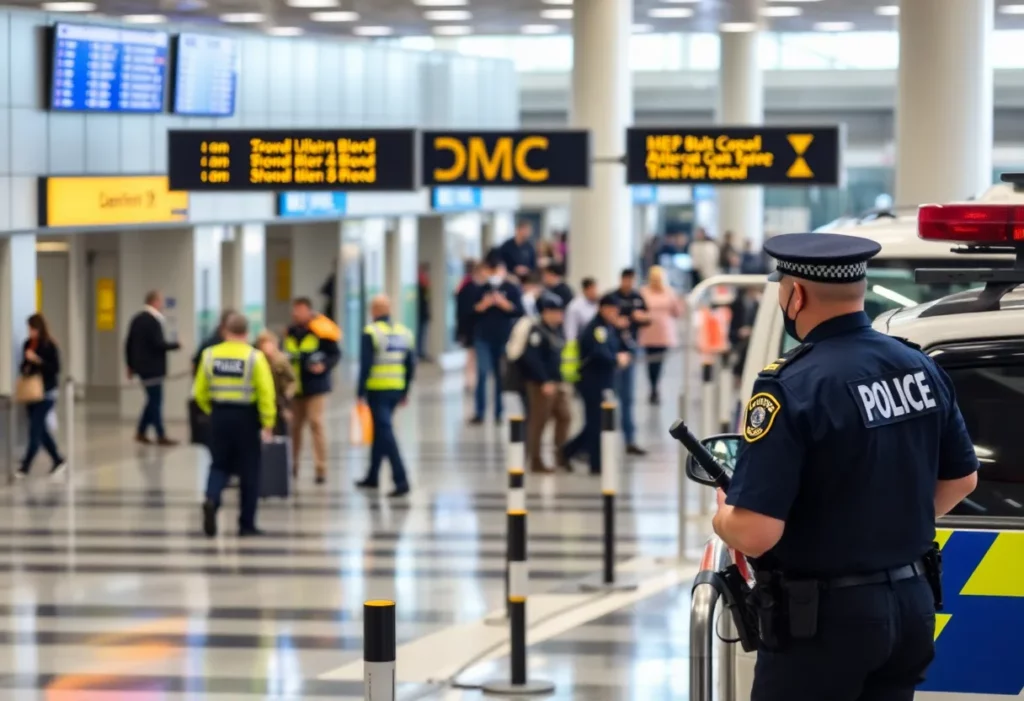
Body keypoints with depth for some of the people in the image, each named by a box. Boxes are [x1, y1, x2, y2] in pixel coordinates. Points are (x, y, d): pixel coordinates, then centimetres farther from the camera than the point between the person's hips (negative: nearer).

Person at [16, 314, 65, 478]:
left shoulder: (50, 346, -10)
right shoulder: (28, 344, 7)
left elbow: (56, 369, -14)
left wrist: (37, 360, -23)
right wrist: (25, 370, -4)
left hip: (46, 393, -7)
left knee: (35, 429, -9)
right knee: (40, 429, 11)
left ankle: (26, 466, -7)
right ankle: (58, 460, 24)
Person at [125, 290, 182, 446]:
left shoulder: (137, 319, 10)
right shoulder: (153, 321, -18)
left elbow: (129, 343, 13)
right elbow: (159, 344, -23)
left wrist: (131, 365, 20)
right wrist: (176, 345, -6)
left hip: (142, 366, 9)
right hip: (153, 367, -9)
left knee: (153, 400, 16)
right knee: (156, 401, -3)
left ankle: (141, 432, 18)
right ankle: (161, 436, 1)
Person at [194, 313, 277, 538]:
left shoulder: (210, 355, -1)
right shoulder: (254, 357, -10)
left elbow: (200, 392, 4)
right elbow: (266, 393, -13)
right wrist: (268, 424, -7)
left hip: (219, 416, 2)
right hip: (246, 418, -2)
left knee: (219, 466, 14)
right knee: (249, 472, 8)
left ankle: (211, 500, -16)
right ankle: (247, 524, 12)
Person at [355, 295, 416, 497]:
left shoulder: (371, 333, -10)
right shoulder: (403, 332, 7)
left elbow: (365, 365, -13)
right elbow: (411, 365, 9)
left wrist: (361, 393, -8)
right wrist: (405, 392, 17)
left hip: (377, 390, -6)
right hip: (396, 389, 6)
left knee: (385, 433, -6)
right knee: (380, 430, 20)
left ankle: (401, 479, -16)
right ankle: (372, 477, 30)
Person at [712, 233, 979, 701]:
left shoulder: (791, 388, -20)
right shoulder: (920, 368, 3)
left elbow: (755, 533, -24)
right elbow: (961, 479, 16)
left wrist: (722, 514, -3)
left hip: (824, 618, -7)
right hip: (912, 605, 7)